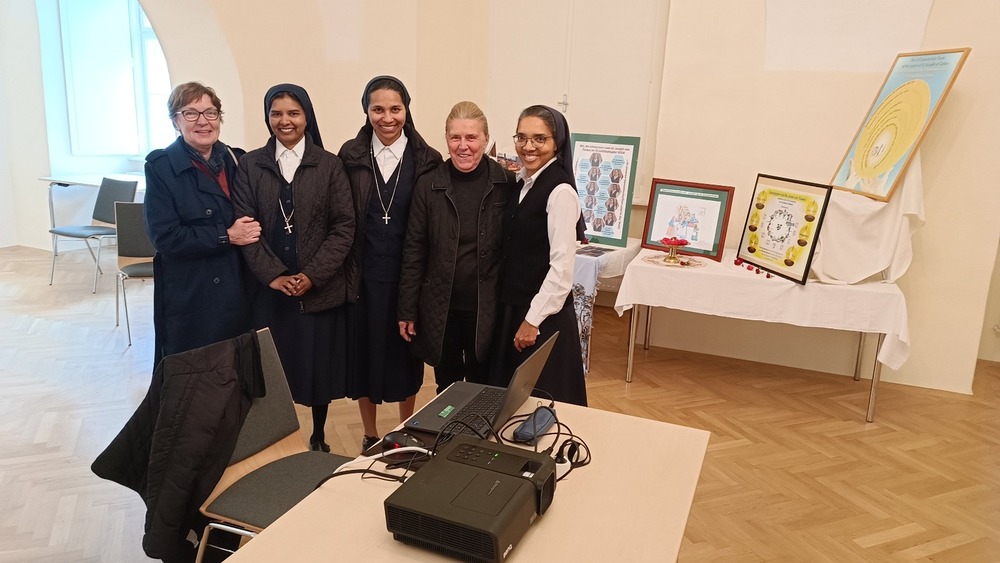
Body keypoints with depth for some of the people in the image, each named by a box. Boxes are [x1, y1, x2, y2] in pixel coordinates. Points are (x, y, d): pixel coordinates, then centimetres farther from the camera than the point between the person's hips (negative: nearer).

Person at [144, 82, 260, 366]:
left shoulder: (236, 160, 7)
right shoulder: (161, 166, -5)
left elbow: (254, 217, 15)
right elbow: (165, 236, -13)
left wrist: (253, 230, -5)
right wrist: (226, 236, -16)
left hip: (238, 289, 4)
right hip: (189, 296, -4)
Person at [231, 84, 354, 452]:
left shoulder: (329, 165, 1)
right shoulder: (250, 165, 5)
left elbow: (344, 226, -3)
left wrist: (313, 275, -12)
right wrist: (272, 274, -11)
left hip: (320, 289, -1)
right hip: (269, 288, 1)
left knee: (319, 366, 7)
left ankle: (318, 438, 27)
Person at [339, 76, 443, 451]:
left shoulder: (426, 160, -2)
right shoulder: (350, 156, 0)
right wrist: (346, 269, -5)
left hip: (407, 273, 0)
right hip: (363, 272, 1)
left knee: (405, 351, 12)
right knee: (364, 351, 9)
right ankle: (370, 436, 29)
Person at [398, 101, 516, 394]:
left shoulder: (507, 184, -5)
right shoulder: (429, 186, -2)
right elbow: (414, 251, 0)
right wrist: (407, 310, 0)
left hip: (487, 309, -1)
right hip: (440, 308, 1)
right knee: (447, 389, 16)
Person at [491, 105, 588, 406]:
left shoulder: (560, 191, -17)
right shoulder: (522, 182, 8)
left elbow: (562, 265, -20)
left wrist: (533, 320, -16)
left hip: (544, 316, -8)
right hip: (512, 309, 8)